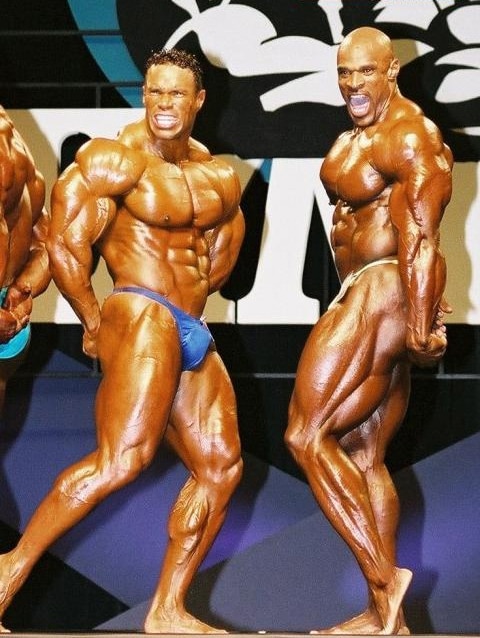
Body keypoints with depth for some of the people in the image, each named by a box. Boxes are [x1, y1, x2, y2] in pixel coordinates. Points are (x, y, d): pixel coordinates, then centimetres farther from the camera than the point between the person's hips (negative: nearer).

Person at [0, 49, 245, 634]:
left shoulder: (219, 179, 14)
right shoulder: (116, 159, -7)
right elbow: (65, 244, -11)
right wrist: (94, 323, -3)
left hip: (192, 332, 8)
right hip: (142, 318, -8)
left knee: (219, 466, 6)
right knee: (122, 458, -24)